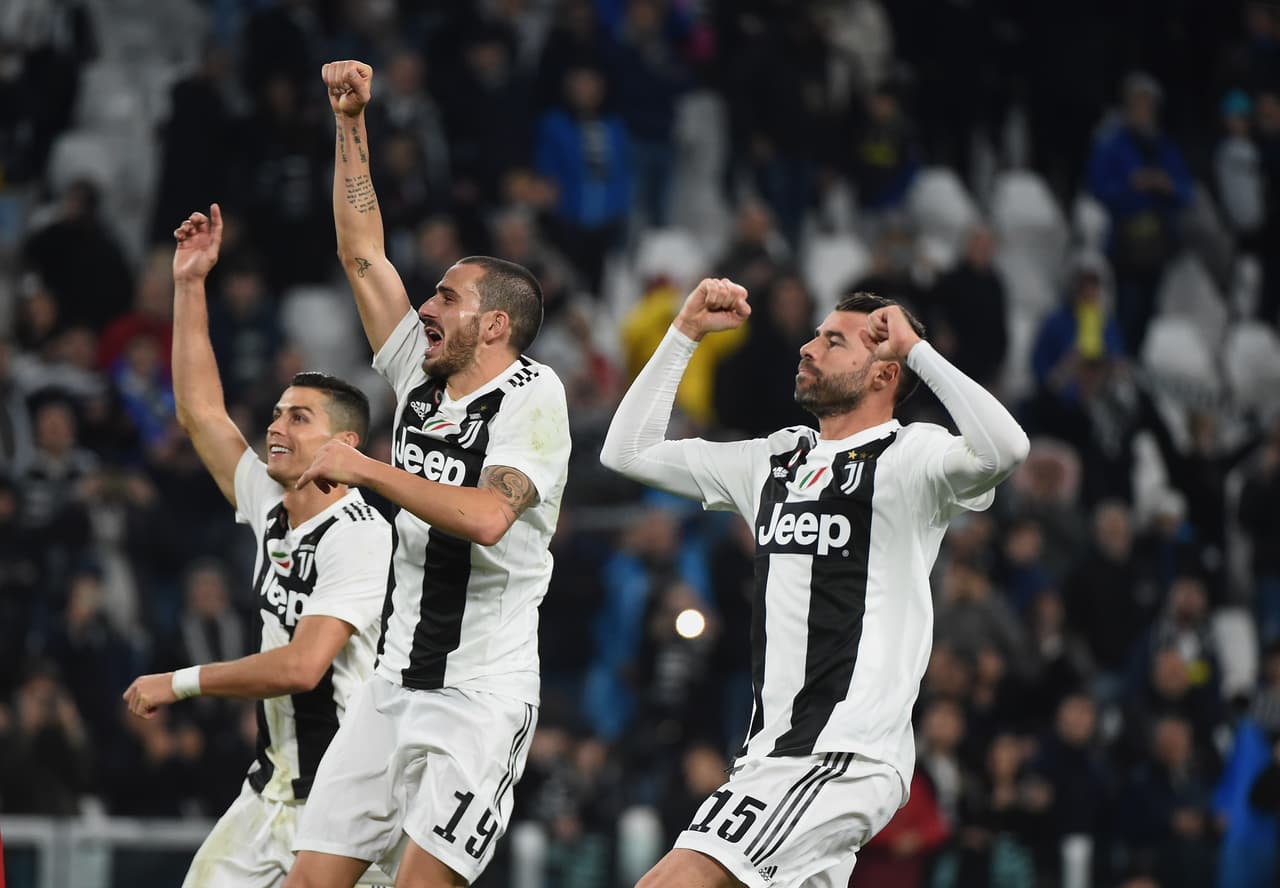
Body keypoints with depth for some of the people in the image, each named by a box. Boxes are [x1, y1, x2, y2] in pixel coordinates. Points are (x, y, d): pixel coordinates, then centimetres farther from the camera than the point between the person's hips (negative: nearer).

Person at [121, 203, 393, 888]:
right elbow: (200, 412, 16)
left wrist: (178, 683, -15)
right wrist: (189, 284, 13)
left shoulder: (359, 535, -17)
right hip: (270, 788, 8)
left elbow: (301, 665, -25)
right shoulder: (272, 508, 7)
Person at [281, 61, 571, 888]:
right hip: (397, 686, 7)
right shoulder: (423, 378, 11)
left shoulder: (531, 394, -9)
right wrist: (350, 122, 12)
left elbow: (487, 516, -24)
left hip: (484, 693, -7)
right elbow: (363, 252, 16)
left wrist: (365, 469, -19)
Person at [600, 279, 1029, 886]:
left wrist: (916, 349, -18)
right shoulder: (777, 458, 18)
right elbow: (628, 451, 22)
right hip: (772, 755, 9)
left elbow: (1004, 449, -27)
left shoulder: (908, 456, -5)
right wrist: (686, 333, 15)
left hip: (841, 760, -9)